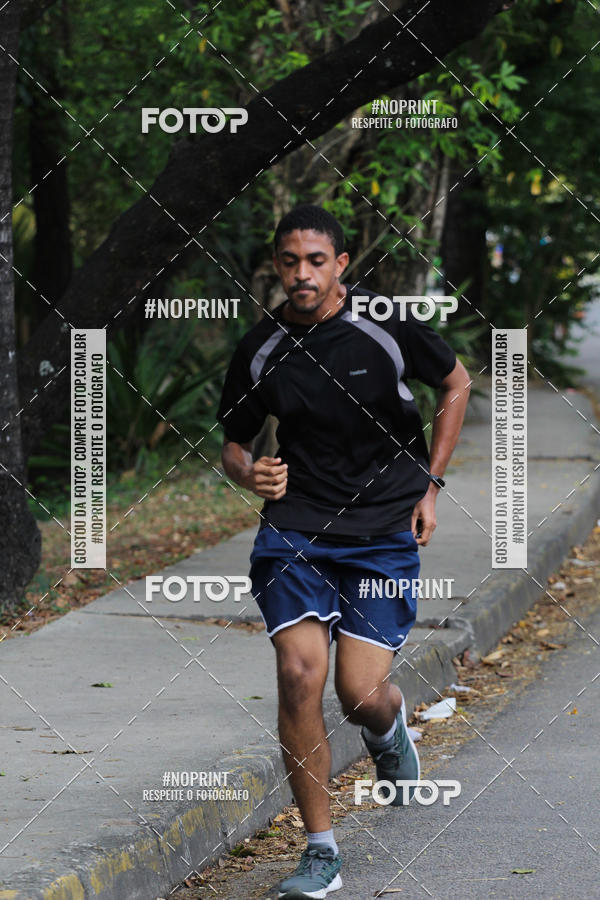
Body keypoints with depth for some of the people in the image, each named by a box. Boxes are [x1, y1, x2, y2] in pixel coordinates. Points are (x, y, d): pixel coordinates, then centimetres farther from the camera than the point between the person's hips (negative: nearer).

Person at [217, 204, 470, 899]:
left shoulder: (389, 327, -6)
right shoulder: (258, 352, 0)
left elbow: (456, 384, 11)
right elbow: (234, 443, 14)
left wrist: (429, 485, 7)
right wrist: (249, 473, -10)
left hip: (385, 530, -1)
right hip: (295, 527, 1)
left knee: (360, 694, -8)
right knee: (299, 673, -17)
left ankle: (389, 725, 35)